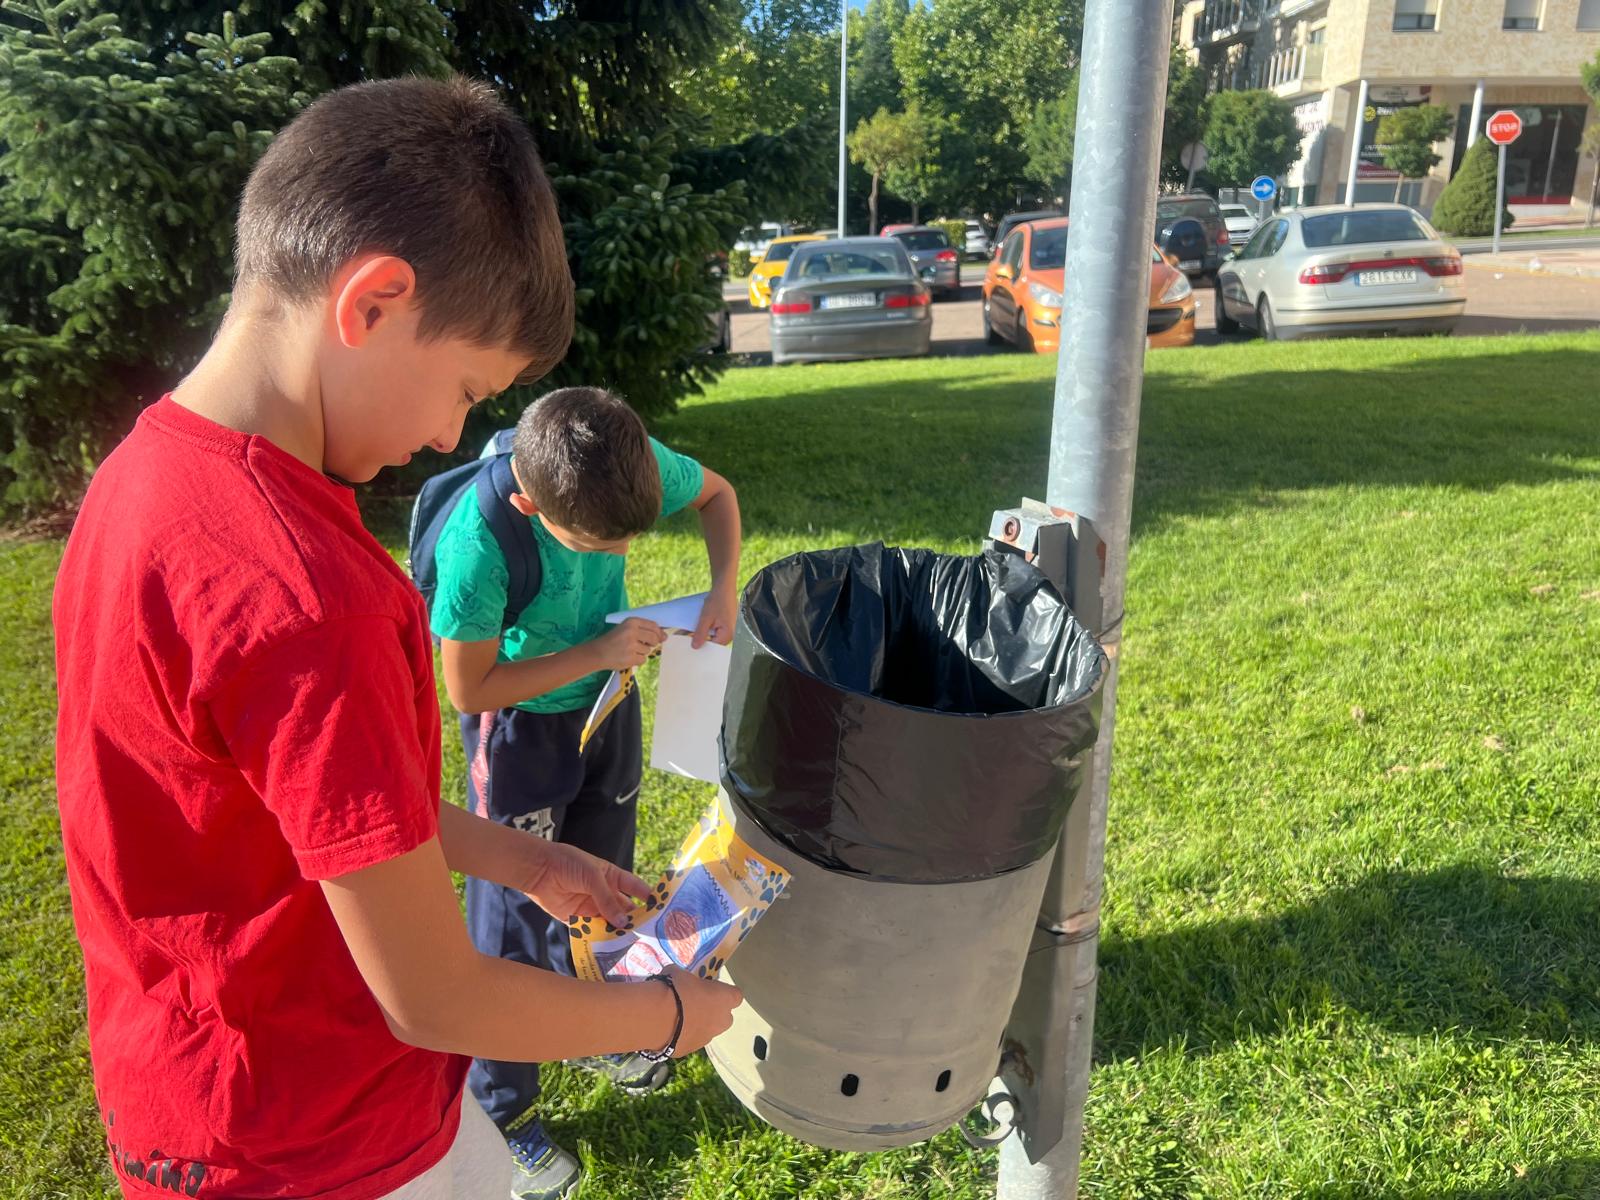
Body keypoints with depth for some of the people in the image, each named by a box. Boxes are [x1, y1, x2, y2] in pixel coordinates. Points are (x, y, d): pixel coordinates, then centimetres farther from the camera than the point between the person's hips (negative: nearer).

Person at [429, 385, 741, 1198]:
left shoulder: (631, 463, -24)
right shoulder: (478, 543, -36)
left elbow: (716, 494, -2)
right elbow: (471, 688, -23)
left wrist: (723, 588, -18)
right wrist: (597, 653, -26)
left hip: (607, 700, 5)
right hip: (520, 726, -5)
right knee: (514, 918, 8)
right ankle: (500, 1116, 29)